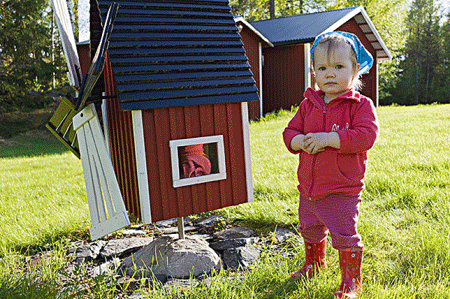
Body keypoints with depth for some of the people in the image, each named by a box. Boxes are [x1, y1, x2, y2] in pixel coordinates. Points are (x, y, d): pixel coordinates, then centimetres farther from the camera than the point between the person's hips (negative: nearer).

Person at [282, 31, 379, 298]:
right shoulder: (309, 104, 5)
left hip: (342, 190, -6)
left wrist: (328, 138, -27)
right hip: (309, 186, 6)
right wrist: (300, 141, -17)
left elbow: (366, 136, -23)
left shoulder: (361, 105, -9)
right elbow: (290, 131, 6)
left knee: (345, 236, 1)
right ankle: (314, 264, 50)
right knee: (310, 230, 24)